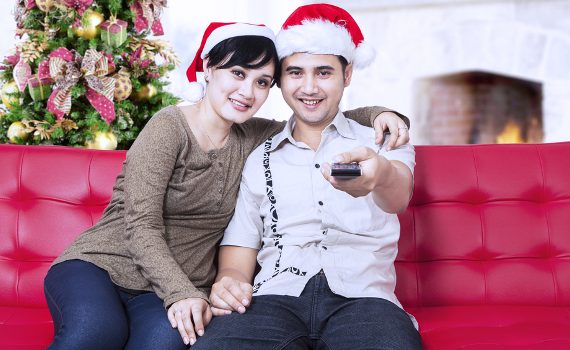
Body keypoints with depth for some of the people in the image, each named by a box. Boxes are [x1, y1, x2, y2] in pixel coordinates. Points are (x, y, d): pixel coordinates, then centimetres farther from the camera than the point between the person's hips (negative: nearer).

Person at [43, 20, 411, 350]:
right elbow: (141, 225, -15)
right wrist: (182, 294, -27)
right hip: (97, 266, -3)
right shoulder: (170, 128, -10)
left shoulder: (253, 139, 7)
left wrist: (377, 114, -2)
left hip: (165, 292, 4)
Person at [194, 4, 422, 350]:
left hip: (361, 298, -1)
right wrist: (229, 282, -10)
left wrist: (381, 174, -36)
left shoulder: (381, 142, 14)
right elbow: (241, 243, 16)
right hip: (276, 299, 2)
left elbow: (397, 198, -10)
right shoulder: (260, 159, 21)